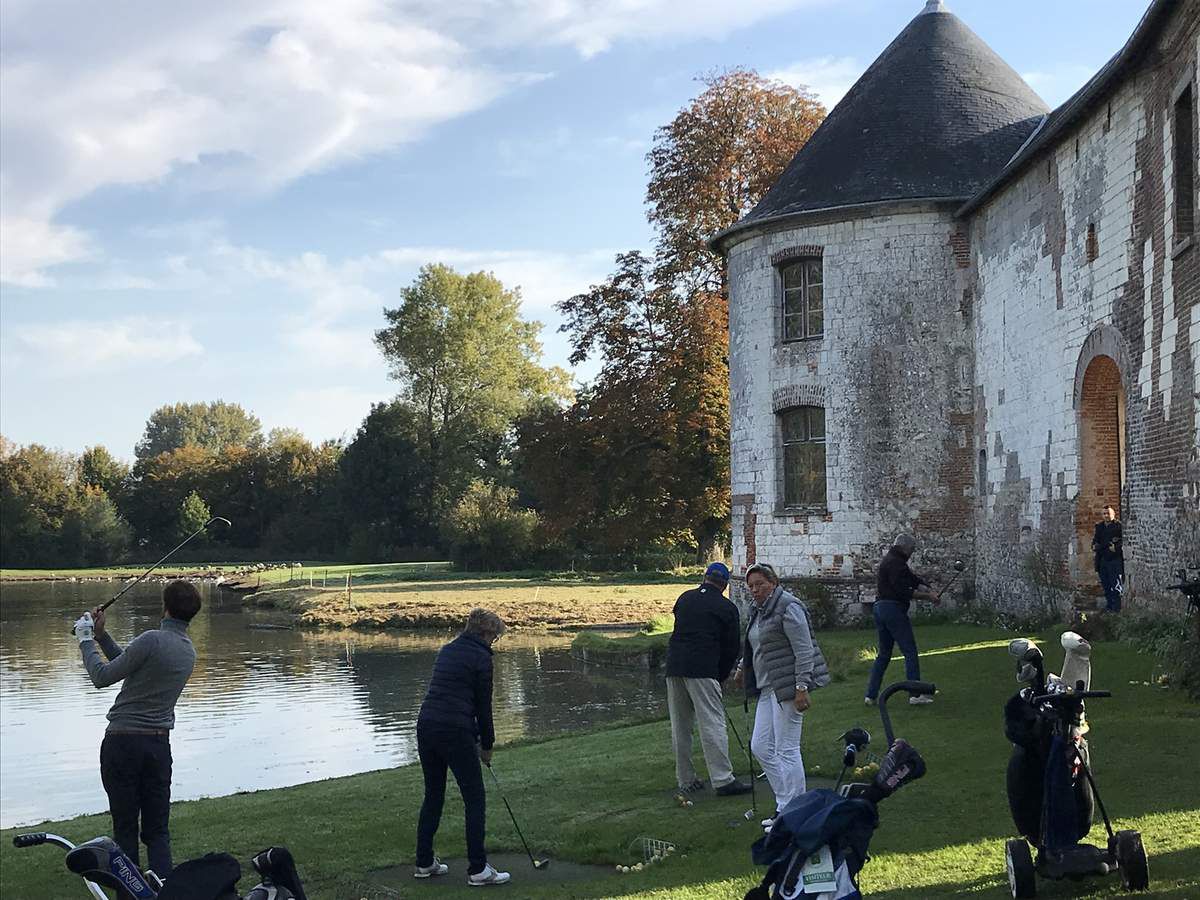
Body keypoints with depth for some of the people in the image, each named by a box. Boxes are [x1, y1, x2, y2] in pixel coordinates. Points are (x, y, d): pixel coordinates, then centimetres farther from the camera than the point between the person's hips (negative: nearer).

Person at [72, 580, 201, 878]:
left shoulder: (152, 640, -16)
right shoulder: (189, 651, 9)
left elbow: (102, 677, -8)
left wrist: (86, 640, 6)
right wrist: (101, 635, 22)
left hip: (122, 742, -6)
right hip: (160, 744, 6)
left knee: (125, 828, 3)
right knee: (158, 831, 8)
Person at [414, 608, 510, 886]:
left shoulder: (447, 650, 17)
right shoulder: (481, 657, -5)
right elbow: (484, 705, -2)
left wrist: (475, 738, 21)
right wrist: (486, 744, 12)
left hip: (426, 725, 8)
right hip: (455, 731, -8)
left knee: (433, 796, 18)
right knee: (475, 800, 2)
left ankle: (424, 863, 22)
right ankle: (478, 869, 3)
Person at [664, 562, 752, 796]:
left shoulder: (684, 598, 17)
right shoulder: (727, 608, 4)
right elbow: (732, 647, 6)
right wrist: (720, 677, 18)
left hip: (674, 666, 5)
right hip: (702, 671, -5)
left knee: (680, 726, 11)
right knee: (713, 724, -5)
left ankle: (685, 779, 17)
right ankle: (722, 780, -7)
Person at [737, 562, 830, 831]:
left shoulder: (788, 608, -13)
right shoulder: (758, 611, 15)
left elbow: (804, 650, -18)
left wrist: (802, 687, -22)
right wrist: (744, 667, 30)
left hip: (788, 686, -10)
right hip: (768, 688, 10)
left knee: (786, 749, -7)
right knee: (760, 746, 9)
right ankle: (785, 805, 19)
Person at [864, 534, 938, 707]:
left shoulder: (888, 560, 20)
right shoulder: (895, 563, -13)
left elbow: (913, 578, 17)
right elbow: (903, 591, -19)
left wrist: (926, 589, 1)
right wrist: (927, 596, -10)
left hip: (879, 607, 10)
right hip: (894, 609, -10)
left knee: (883, 653, 14)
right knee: (910, 652, -5)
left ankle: (871, 695, 11)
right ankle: (916, 694, -6)